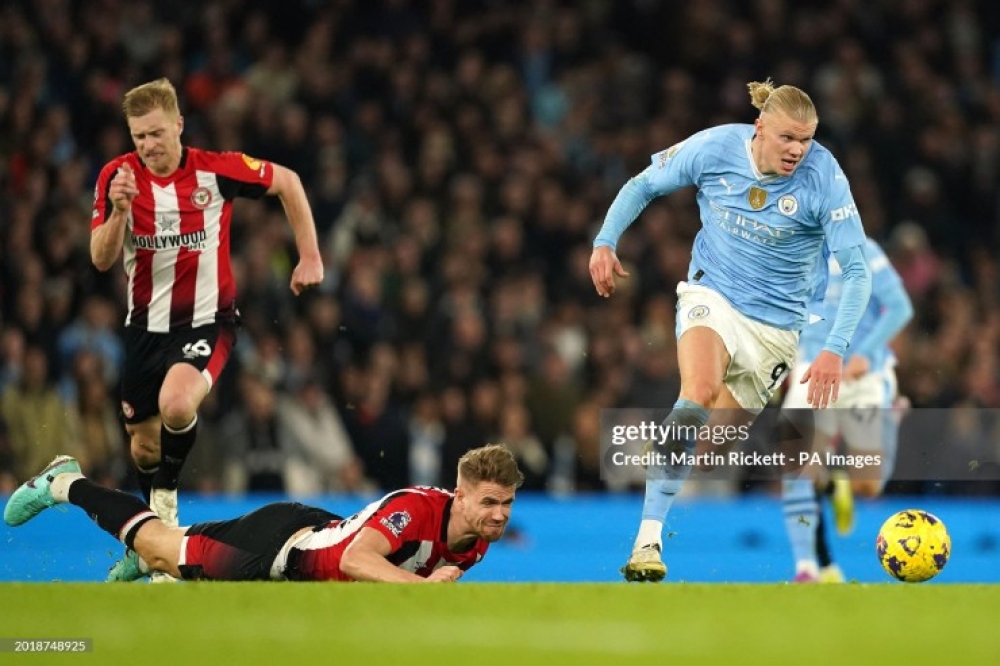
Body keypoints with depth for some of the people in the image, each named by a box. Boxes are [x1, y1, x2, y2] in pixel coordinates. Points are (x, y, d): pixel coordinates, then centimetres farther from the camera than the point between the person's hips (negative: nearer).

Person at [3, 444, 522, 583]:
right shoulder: (416, 508, -37)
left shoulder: (478, 540, -13)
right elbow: (354, 559, -50)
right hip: (280, 539, -6)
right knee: (163, 550, 14)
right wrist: (419, 584, -59)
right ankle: (65, 484, 33)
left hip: (318, 532, 6)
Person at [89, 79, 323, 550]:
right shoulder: (117, 176, -8)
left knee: (176, 405, -32)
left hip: (207, 320, -3)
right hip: (146, 325, 3)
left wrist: (310, 257, 1)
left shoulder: (216, 170, -13)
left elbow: (287, 183, 3)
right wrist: (119, 210, -31)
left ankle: (166, 495, -7)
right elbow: (101, 260, -12)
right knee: (143, 445, 10)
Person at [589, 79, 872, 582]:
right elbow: (643, 186, 6)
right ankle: (648, 538, -34)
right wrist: (605, 243, -7)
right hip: (712, 295, -1)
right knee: (700, 393, -30)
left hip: (775, 323, 2)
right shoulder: (715, 148, -12)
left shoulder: (823, 176, -17)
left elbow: (857, 272, -17)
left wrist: (834, 350, -28)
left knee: (714, 449, 1)